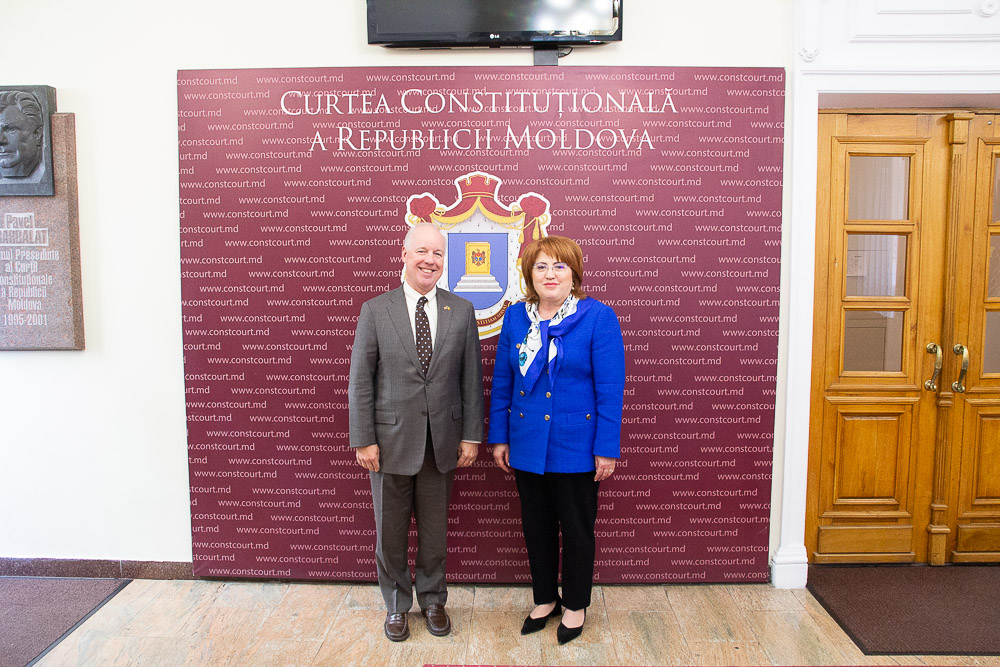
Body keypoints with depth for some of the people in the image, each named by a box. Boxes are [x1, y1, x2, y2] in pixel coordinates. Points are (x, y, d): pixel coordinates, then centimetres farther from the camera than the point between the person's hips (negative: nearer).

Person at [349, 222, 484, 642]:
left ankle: (432, 599, 37)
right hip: (391, 441, -1)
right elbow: (360, 382, -4)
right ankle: (396, 604, 35)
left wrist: (471, 435, 0)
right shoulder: (375, 310, -3)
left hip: (442, 442, 1)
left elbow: (471, 380, 3)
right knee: (390, 530, 13)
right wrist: (363, 440, -7)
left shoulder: (461, 311, 1)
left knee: (435, 529, 15)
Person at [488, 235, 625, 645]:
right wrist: (499, 437, 6)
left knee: (577, 529, 12)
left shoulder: (598, 318, -10)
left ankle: (575, 606, 34)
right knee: (536, 527, 17)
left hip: (576, 448, -4)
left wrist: (607, 449, -13)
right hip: (527, 446, 4)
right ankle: (545, 599, 38)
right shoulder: (516, 316, 3)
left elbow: (610, 389, -11)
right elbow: (502, 383, 7)